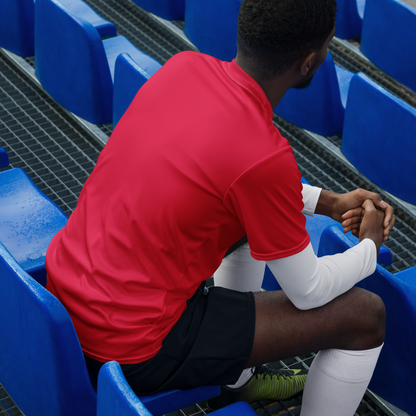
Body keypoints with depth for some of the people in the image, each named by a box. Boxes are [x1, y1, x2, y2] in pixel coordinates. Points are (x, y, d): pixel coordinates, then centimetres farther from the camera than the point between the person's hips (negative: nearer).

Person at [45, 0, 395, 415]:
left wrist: (331, 203, 16)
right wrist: (370, 245, 11)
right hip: (135, 349, -8)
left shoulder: (183, 66, -4)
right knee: (366, 314, -1)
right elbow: (309, 292, -9)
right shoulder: (264, 157, -25)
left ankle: (236, 380, 42)